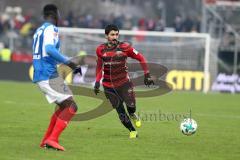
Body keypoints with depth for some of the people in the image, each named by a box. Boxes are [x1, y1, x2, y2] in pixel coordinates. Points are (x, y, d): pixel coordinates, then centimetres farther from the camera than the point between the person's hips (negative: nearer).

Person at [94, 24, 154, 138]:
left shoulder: (124, 47, -7)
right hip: (108, 86, 1)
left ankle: (132, 115, 21)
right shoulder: (101, 50, 0)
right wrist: (97, 81, 7)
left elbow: (141, 58, 0)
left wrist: (147, 75, -3)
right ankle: (132, 131, 15)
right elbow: (99, 66, 16)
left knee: (131, 106, -17)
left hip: (123, 83, -1)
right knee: (120, 111, -4)